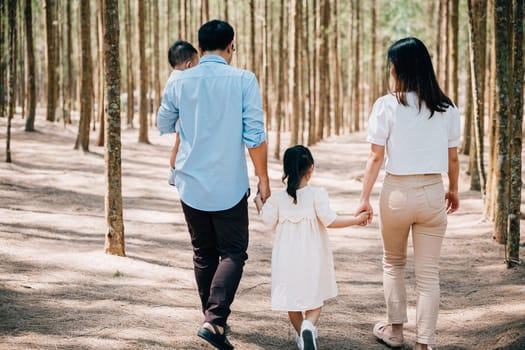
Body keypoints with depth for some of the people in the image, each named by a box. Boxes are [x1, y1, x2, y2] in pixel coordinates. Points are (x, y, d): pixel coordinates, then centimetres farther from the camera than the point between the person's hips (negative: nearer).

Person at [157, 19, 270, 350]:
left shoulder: (181, 82, 0)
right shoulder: (243, 80, -9)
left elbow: (163, 125, 16)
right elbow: (255, 135, -11)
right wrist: (263, 178, -1)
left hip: (191, 184, 3)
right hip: (229, 186, -3)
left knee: (204, 254, 17)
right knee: (233, 253, 4)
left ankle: (214, 316, 25)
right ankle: (215, 319, -13)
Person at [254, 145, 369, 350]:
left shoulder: (277, 199, -4)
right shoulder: (317, 195, -11)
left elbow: (268, 221, -4)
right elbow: (329, 220, -17)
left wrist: (259, 203, 14)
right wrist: (357, 220, -8)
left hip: (287, 260, 2)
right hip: (312, 259, -2)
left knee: (292, 301, 17)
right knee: (315, 301, 7)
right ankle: (308, 325, -19)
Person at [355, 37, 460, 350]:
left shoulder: (387, 105, -9)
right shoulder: (446, 108, 0)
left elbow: (376, 157, -8)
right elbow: (452, 157, 6)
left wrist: (365, 198, -1)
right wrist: (454, 190, 23)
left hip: (398, 192, -1)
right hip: (433, 192, 2)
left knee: (393, 263, 21)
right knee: (428, 274, 7)